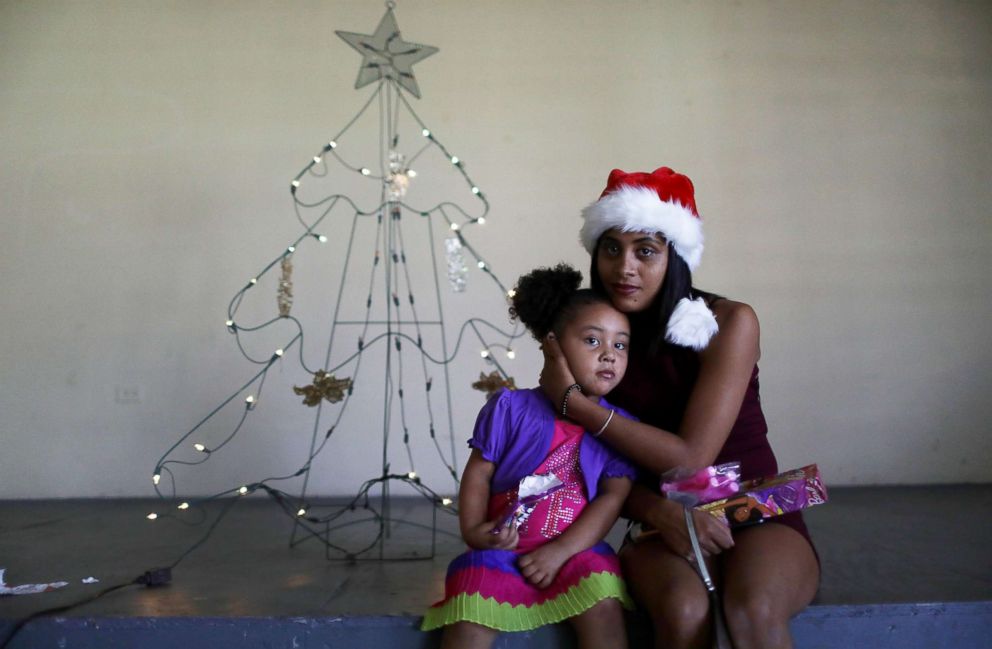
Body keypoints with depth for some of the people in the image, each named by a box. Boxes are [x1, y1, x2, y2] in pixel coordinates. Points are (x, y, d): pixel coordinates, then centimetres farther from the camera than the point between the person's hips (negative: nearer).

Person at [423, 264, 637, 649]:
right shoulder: (511, 407, -4)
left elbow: (614, 496, -6)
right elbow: (479, 474, 1)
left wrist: (560, 551, -14)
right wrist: (474, 529, -14)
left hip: (577, 549, 1)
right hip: (502, 548, -1)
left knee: (604, 610, -24)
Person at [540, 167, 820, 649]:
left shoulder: (729, 322, -9)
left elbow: (690, 459, -17)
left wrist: (573, 402, -16)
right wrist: (658, 511, -19)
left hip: (759, 518, -1)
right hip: (665, 528, 2)